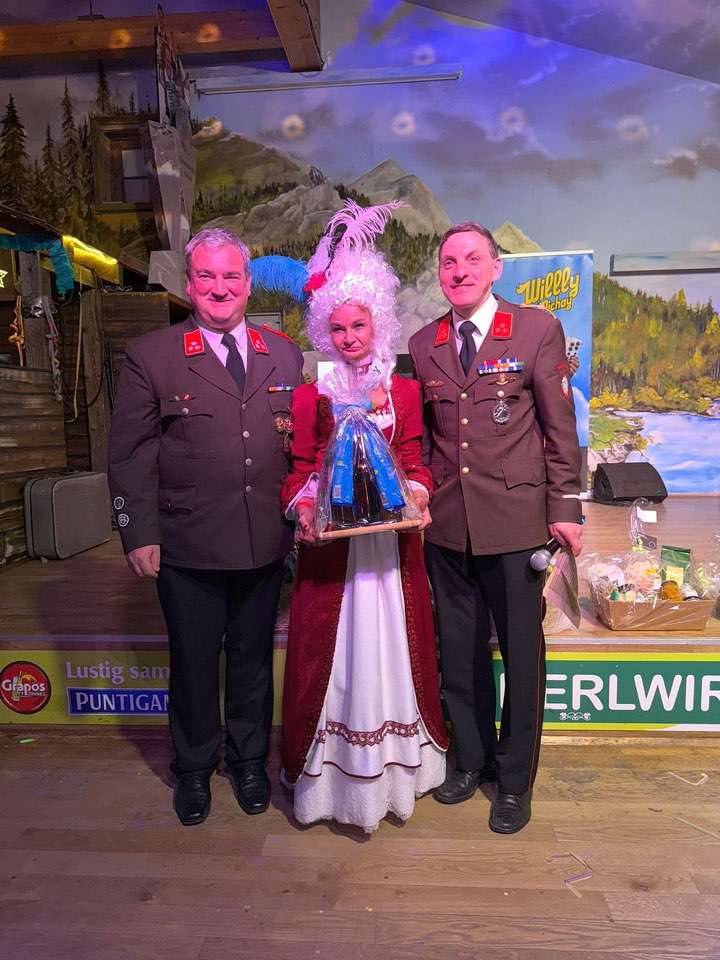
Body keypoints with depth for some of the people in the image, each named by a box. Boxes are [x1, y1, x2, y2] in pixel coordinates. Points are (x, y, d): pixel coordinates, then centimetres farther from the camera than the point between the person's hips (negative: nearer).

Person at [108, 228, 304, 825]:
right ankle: (194, 769, 39)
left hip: (266, 544, 3)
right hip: (188, 549, -2)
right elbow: (129, 454, -4)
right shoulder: (150, 356, -3)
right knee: (193, 662, 14)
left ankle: (249, 761, 40)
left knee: (253, 659, 17)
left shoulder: (285, 354, 6)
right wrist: (140, 535, -8)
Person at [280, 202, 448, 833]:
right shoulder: (308, 396, 2)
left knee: (391, 649, 11)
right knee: (333, 653, 6)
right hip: (331, 543, -1)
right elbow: (298, 470, 3)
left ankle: (395, 765, 30)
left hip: (392, 541, 2)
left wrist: (418, 493, -12)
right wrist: (301, 507, -15)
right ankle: (331, 773, 23)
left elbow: (413, 460, 7)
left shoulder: (404, 390, 6)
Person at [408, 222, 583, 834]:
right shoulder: (422, 345, 8)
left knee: (521, 652, 9)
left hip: (516, 521, -3)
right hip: (447, 526, 4)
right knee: (459, 652, 15)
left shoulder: (538, 330, -2)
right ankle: (471, 759, 38)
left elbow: (560, 427, -2)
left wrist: (564, 509, -5)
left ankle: (515, 779, 31)